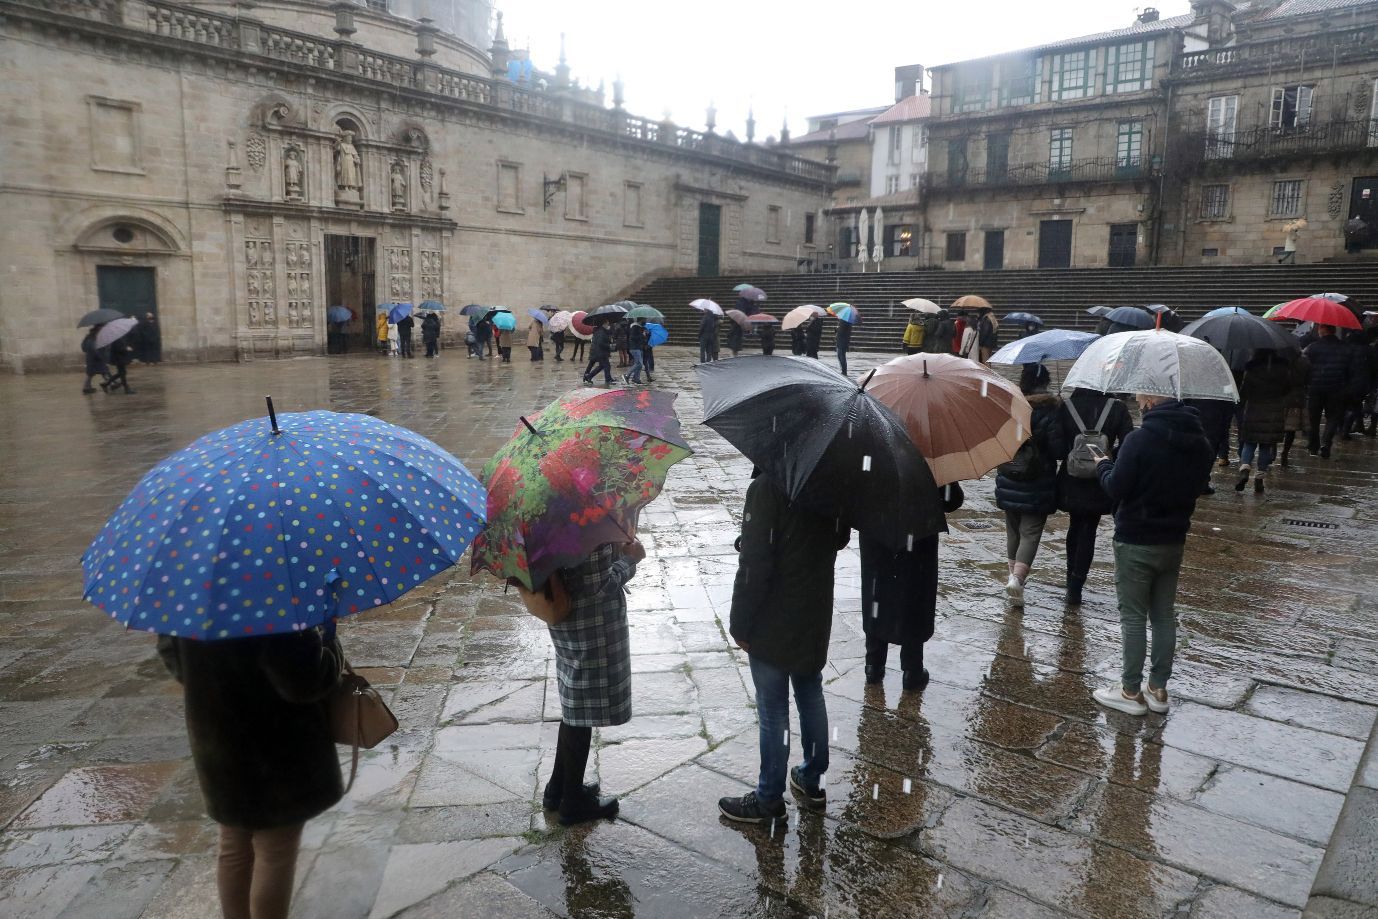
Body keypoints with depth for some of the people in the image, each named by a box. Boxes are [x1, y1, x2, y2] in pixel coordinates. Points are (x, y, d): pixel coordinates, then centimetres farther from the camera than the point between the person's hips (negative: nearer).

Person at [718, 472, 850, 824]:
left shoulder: (766, 486, -23)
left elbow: (754, 565, -23)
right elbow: (840, 538, 12)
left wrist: (740, 623, -13)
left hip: (774, 623, -7)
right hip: (817, 614, 7)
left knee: (773, 710, 5)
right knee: (811, 696, 20)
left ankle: (769, 799, 19)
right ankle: (811, 781, 35)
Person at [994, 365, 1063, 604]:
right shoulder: (1050, 411, -13)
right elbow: (1058, 449, -14)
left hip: (1008, 483, 4)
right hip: (1037, 486, -4)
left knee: (1013, 530, 18)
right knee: (1031, 532, 0)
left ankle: (1013, 574, 27)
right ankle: (1017, 577, -16)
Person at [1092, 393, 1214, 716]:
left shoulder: (1139, 439, -21)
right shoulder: (1200, 442, 3)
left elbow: (1116, 489, -18)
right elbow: (1198, 485, 14)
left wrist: (1104, 465, 0)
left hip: (1136, 542, -6)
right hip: (1174, 540, 7)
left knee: (1133, 617, 2)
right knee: (1164, 615, 15)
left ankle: (1131, 692, 10)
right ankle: (1158, 689, 23)